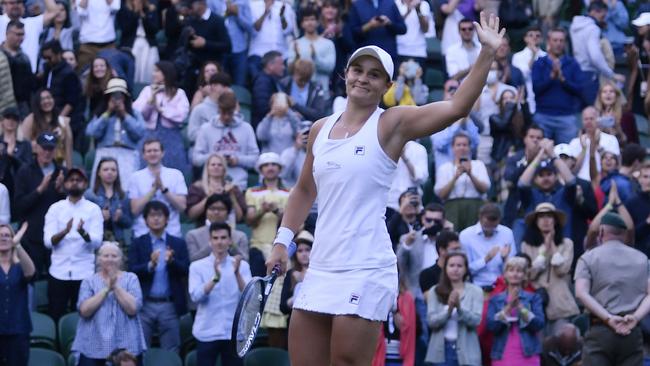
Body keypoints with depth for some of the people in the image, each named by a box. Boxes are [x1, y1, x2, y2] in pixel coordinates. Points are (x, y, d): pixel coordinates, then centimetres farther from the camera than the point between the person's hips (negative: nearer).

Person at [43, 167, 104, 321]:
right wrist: (65, 232, -25)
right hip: (58, 272, 1)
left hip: (84, 273, -1)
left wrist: (83, 232, -30)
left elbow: (97, 242, -9)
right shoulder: (55, 208, 5)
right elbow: (48, 241, -5)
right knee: (56, 317, 1)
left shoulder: (94, 209, 2)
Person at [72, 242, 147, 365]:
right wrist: (106, 289, -10)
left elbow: (133, 308, -7)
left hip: (127, 347, 0)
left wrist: (116, 286, -10)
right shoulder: (89, 281, 8)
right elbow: (84, 310, -7)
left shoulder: (131, 279, 7)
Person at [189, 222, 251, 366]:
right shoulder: (197, 266, 2)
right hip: (207, 334, -1)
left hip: (234, 333, 1)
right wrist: (215, 278, -26)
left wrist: (237, 273, -24)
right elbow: (196, 296, -13)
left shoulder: (242, 266, 5)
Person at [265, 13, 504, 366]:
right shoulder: (320, 129, 13)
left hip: (365, 272, -6)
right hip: (320, 268, 6)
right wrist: (282, 242, 19)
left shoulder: (392, 124, -3)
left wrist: (487, 52, -22)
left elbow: (456, 107, -16)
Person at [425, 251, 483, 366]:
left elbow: (476, 320, -8)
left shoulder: (475, 291, 2)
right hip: (442, 350, 1)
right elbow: (431, 321, -4)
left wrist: (459, 307, -24)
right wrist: (449, 310, -21)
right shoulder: (435, 292, 5)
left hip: (466, 351, -1)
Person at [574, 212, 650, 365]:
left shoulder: (589, 258, 6)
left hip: (600, 331, -2)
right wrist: (635, 317, -10)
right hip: (633, 332, 2)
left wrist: (608, 318, -14)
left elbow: (581, 293, -9)